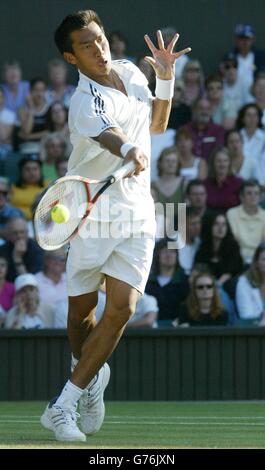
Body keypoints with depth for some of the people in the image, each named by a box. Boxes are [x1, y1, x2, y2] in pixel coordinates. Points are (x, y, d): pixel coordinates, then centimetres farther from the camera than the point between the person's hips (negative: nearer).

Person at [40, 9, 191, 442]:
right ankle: (91, 375, 40)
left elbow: (156, 123, 22)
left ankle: (63, 406, -8)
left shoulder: (131, 73, 6)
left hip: (137, 212, 5)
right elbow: (109, 134, -40)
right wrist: (128, 151, -62)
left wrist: (166, 78, 8)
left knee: (121, 307, -11)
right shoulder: (86, 101, -18)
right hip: (93, 210, -5)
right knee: (82, 308, 7)